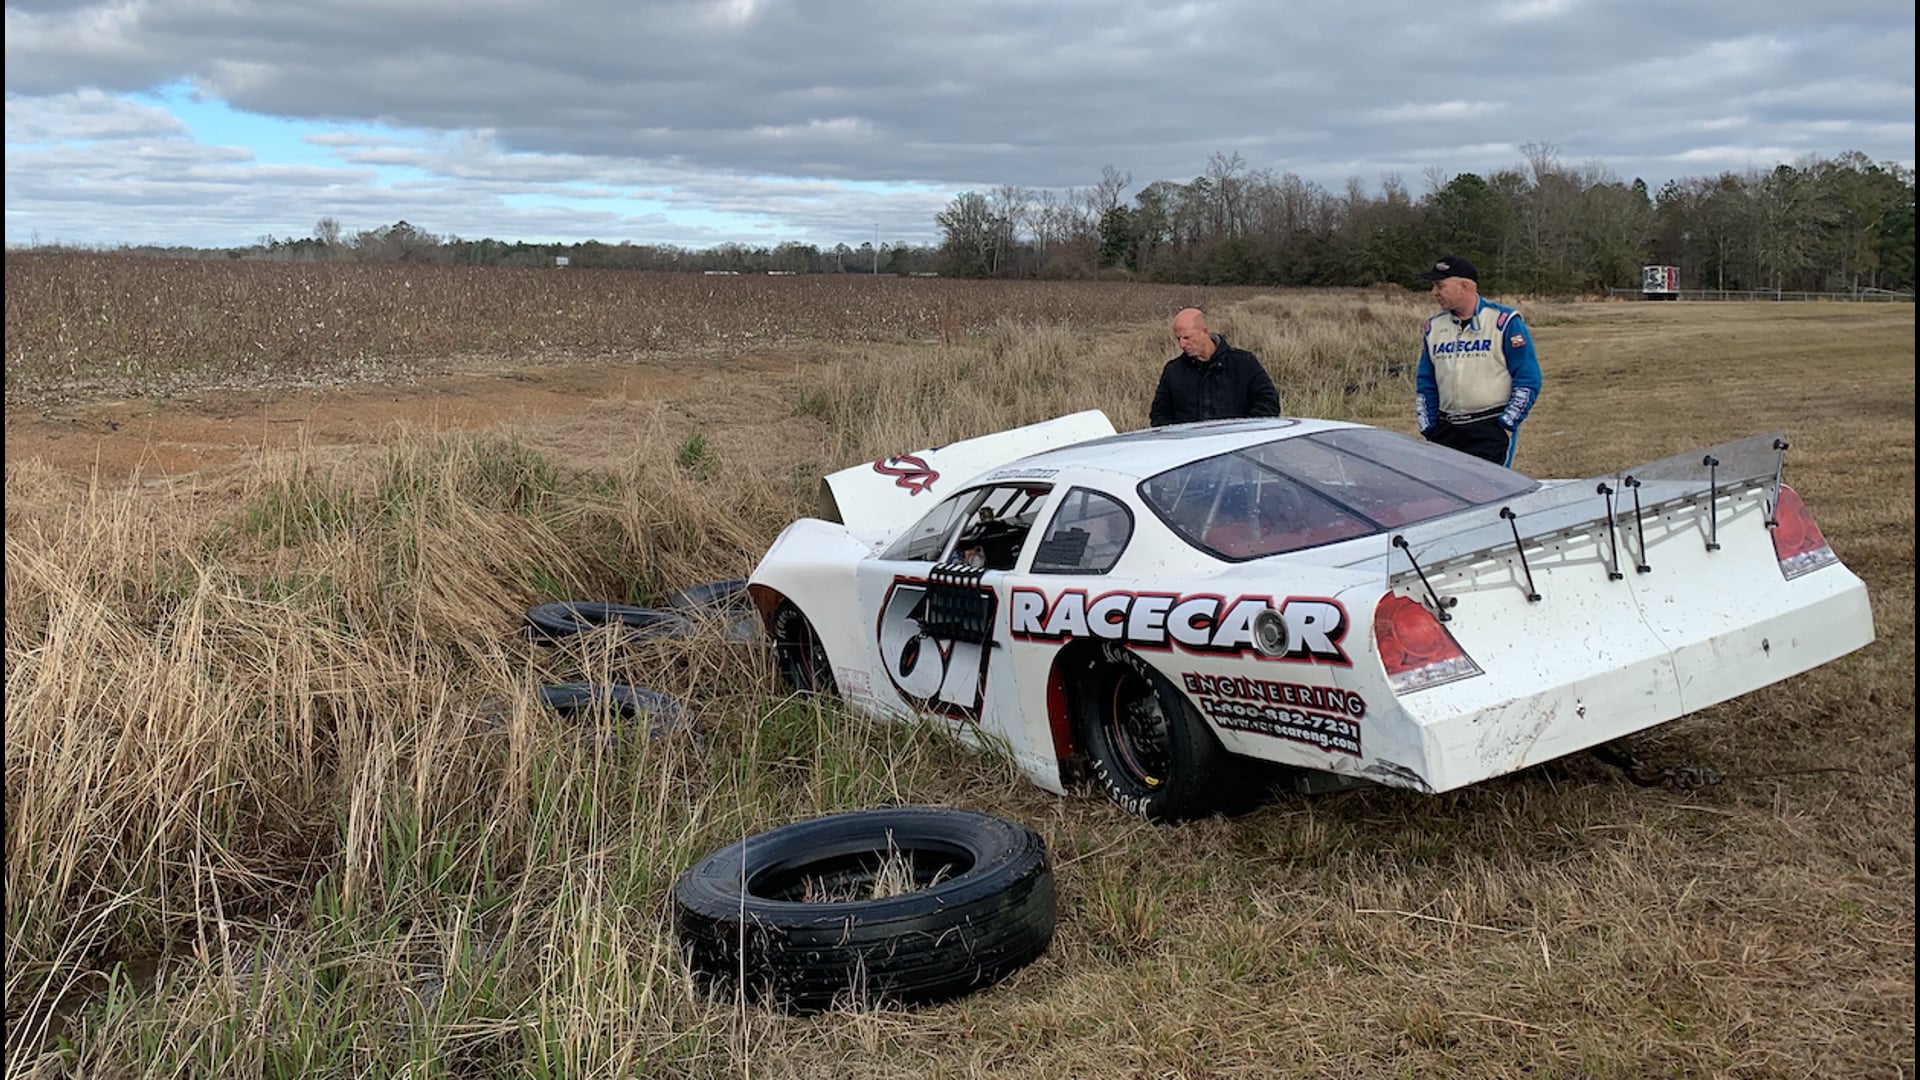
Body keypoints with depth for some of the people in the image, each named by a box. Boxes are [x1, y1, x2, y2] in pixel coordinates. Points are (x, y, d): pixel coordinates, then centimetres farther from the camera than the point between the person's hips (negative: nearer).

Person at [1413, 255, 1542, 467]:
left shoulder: (1504, 322, -3)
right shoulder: (1433, 328, 12)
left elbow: (1528, 380, -4)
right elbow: (1424, 385, 19)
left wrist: (1506, 426, -8)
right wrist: (1428, 429, 10)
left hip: (1491, 430, -5)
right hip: (1446, 431, 5)